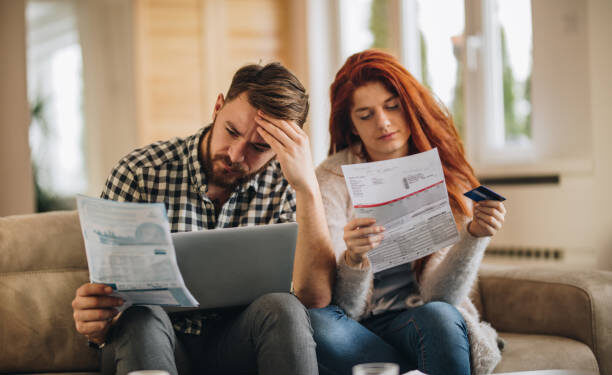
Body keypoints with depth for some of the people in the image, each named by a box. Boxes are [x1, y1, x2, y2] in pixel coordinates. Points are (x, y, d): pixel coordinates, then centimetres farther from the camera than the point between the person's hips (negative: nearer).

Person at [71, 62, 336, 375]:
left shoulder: (282, 185, -4)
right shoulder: (138, 173, -7)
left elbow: (316, 296, -17)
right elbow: (110, 291, -5)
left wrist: (308, 185, -25)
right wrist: (94, 324, -30)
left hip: (235, 347, 4)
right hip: (149, 346, -3)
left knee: (283, 309, -27)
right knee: (141, 317, -36)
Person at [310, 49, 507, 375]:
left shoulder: (446, 178, -1)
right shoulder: (332, 180, -6)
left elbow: (437, 295, -9)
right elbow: (343, 308, -12)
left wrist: (474, 235, -25)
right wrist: (353, 259, -33)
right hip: (356, 331, 1)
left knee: (439, 317, -34)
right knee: (313, 322, -33)